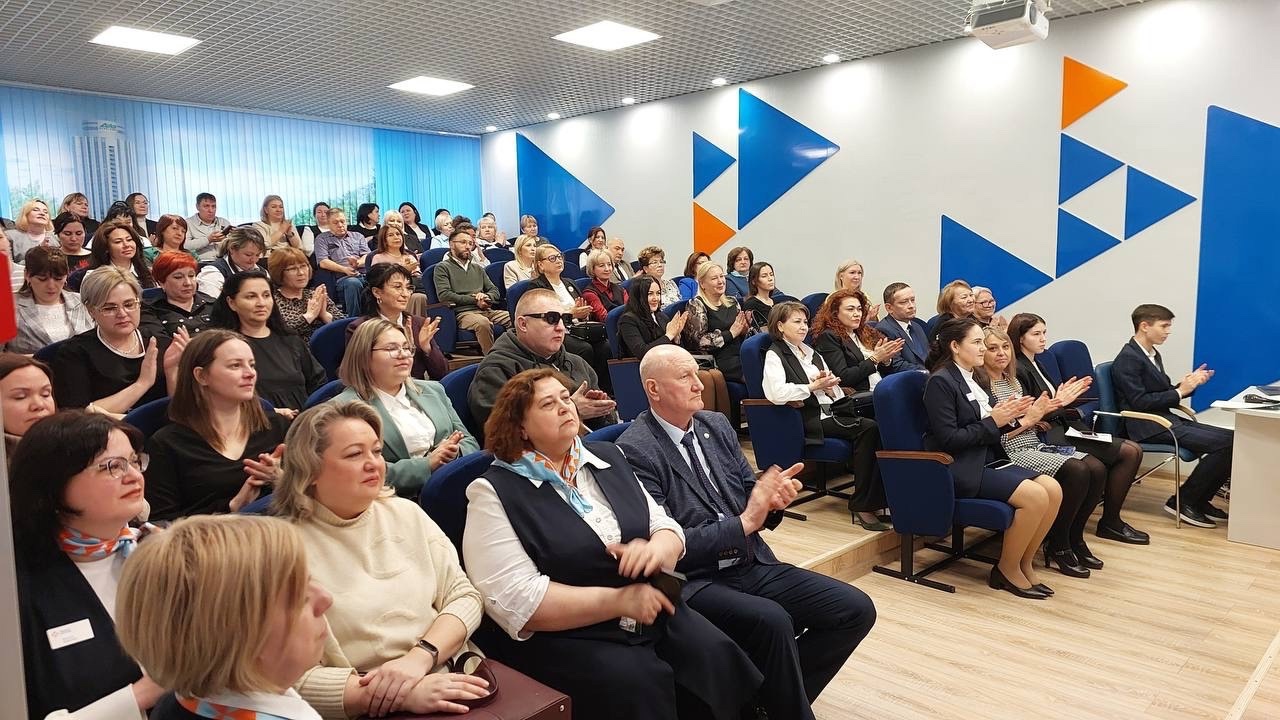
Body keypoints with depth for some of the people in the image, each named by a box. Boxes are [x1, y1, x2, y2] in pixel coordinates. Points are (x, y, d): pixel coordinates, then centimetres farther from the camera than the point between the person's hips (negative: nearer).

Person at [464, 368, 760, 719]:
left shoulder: (607, 457, 12)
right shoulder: (495, 493, -8)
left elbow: (666, 527, 12)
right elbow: (516, 600, -16)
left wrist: (655, 550, -13)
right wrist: (617, 601, -19)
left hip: (653, 612, 5)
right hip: (563, 637, -5)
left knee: (717, 656, -18)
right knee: (639, 684, -29)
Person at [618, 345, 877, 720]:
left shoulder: (716, 425, 9)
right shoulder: (635, 450, -13)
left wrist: (773, 499, -10)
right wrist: (744, 522, -17)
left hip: (752, 565, 7)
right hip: (694, 581, -7)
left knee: (856, 609, -3)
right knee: (771, 620, -33)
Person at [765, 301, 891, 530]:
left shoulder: (812, 353, 26)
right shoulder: (775, 355, 2)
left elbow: (836, 392, 23)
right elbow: (776, 393, -18)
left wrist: (829, 387, -1)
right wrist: (814, 386, -11)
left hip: (830, 412, 7)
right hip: (808, 419, -7)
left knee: (873, 428, -23)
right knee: (868, 428, -26)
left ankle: (874, 501, -22)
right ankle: (862, 507, -21)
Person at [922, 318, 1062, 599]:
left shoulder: (973, 379, 14)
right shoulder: (941, 381, -13)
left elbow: (987, 430, 16)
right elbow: (947, 439, -19)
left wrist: (1008, 416, -3)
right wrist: (993, 422, -15)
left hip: (987, 460, 9)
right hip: (960, 469, -9)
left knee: (1053, 489, -6)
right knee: (1035, 496, -21)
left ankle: (1024, 564, 6)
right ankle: (1007, 570, -3)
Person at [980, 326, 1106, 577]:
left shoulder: (1012, 379, 17)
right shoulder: (980, 384, -10)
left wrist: (1055, 404, 9)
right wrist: (1028, 419, -16)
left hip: (1035, 446, 8)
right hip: (1011, 453, -8)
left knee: (1097, 469, -11)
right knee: (1076, 471, -26)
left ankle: (1075, 537, 5)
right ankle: (1057, 546, -9)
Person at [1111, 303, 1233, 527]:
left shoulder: (1153, 354, 18)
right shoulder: (1128, 358, -12)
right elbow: (1140, 402, -18)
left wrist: (1188, 383, 4)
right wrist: (1180, 391, -12)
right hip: (1147, 427, -9)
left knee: (1232, 438, -4)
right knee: (1223, 442, -19)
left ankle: (1199, 501, 6)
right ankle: (1183, 502, -7)